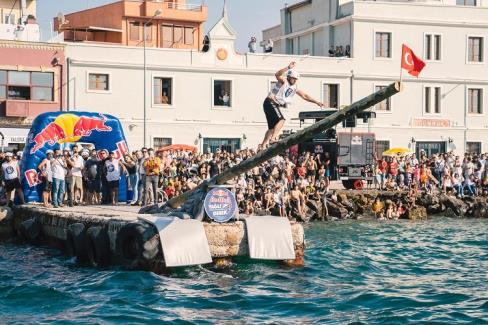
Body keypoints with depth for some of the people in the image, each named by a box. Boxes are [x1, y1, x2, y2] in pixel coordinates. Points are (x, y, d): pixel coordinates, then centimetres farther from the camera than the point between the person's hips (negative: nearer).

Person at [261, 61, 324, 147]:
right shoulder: (283, 81, -10)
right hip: (270, 103, -9)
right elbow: (277, 74, -32)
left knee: (272, 127, 9)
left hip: (275, 105, 9)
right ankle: (273, 138, -31)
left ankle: (264, 145, 12)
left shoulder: (295, 88, 13)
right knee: (281, 120, -22)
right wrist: (289, 68, -43)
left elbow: (305, 96, 19)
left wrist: (317, 102, 16)